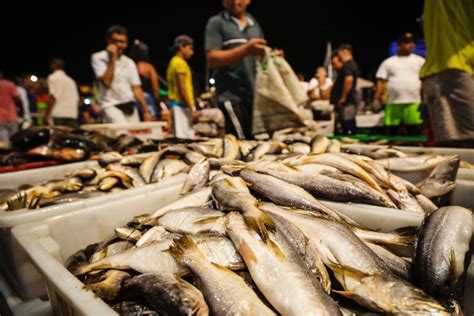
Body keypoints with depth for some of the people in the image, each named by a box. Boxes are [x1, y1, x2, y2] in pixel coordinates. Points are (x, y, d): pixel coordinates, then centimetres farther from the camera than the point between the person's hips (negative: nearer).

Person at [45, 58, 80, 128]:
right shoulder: (71, 80, 21)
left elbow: (53, 97, -9)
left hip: (58, 114, -6)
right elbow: (77, 99, 17)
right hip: (72, 114, 6)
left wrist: (47, 114, -8)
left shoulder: (53, 77, 2)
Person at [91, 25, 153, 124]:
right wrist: (112, 59, -10)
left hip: (130, 106, 5)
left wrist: (146, 111, 1)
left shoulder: (129, 62, 13)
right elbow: (106, 82, -13)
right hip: (111, 106, -5)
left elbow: (136, 89, 9)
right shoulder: (98, 58, 1)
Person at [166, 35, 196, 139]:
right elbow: (182, 88, -16)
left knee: (181, 136, 8)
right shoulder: (180, 63, -9)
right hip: (182, 105, -10)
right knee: (185, 137, -11)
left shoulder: (173, 62, 20)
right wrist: (191, 108, -17)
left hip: (176, 104, 10)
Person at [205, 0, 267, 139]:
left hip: (256, 95, 6)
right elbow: (212, 59, -9)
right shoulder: (216, 22, 3)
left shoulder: (255, 24, 19)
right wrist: (246, 50, -19)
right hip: (232, 95, -6)